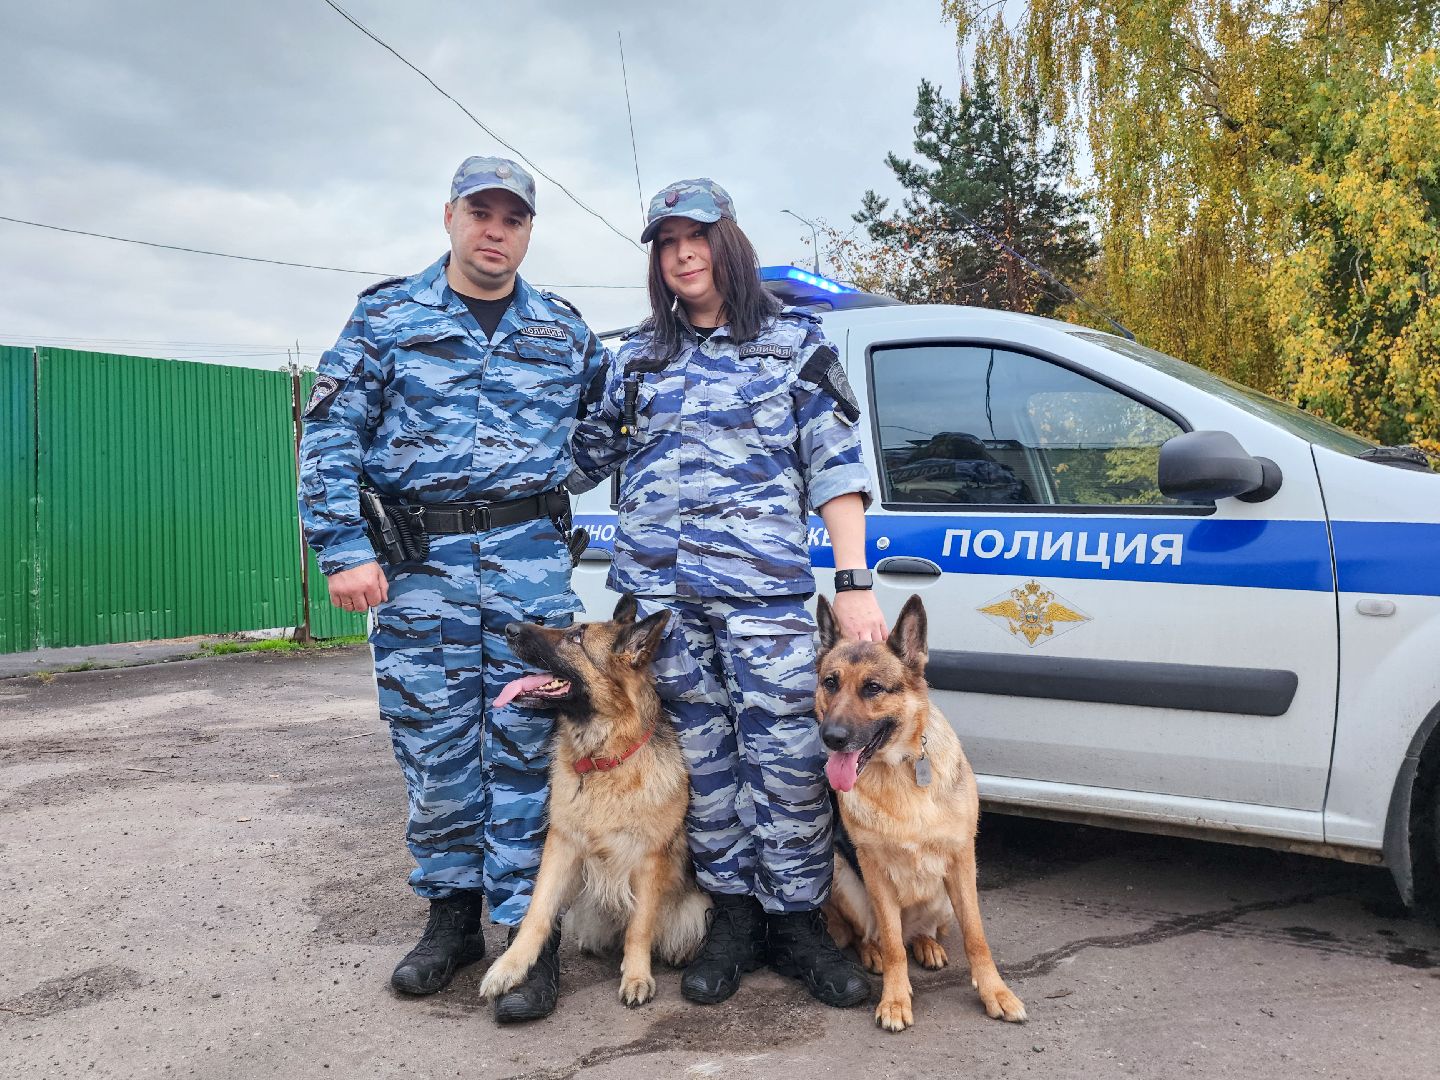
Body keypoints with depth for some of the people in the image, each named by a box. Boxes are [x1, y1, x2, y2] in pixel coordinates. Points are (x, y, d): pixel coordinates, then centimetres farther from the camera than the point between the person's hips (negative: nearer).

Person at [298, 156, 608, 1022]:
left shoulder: (563, 330, 13)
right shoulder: (387, 316, 6)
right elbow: (330, 436, 0)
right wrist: (345, 549, -9)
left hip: (531, 559, 1)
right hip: (418, 559, 0)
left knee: (525, 747, -1)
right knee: (434, 747, 7)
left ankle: (525, 929, 9)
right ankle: (453, 913, 24)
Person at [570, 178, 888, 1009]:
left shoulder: (795, 342, 8)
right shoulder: (639, 356, 17)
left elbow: (836, 468, 3)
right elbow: (588, 452, 24)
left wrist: (856, 583, -4)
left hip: (764, 585, -3)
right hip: (657, 588, 3)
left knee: (786, 755, -6)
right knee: (702, 756, 6)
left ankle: (797, 921, 12)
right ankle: (734, 915, 20)